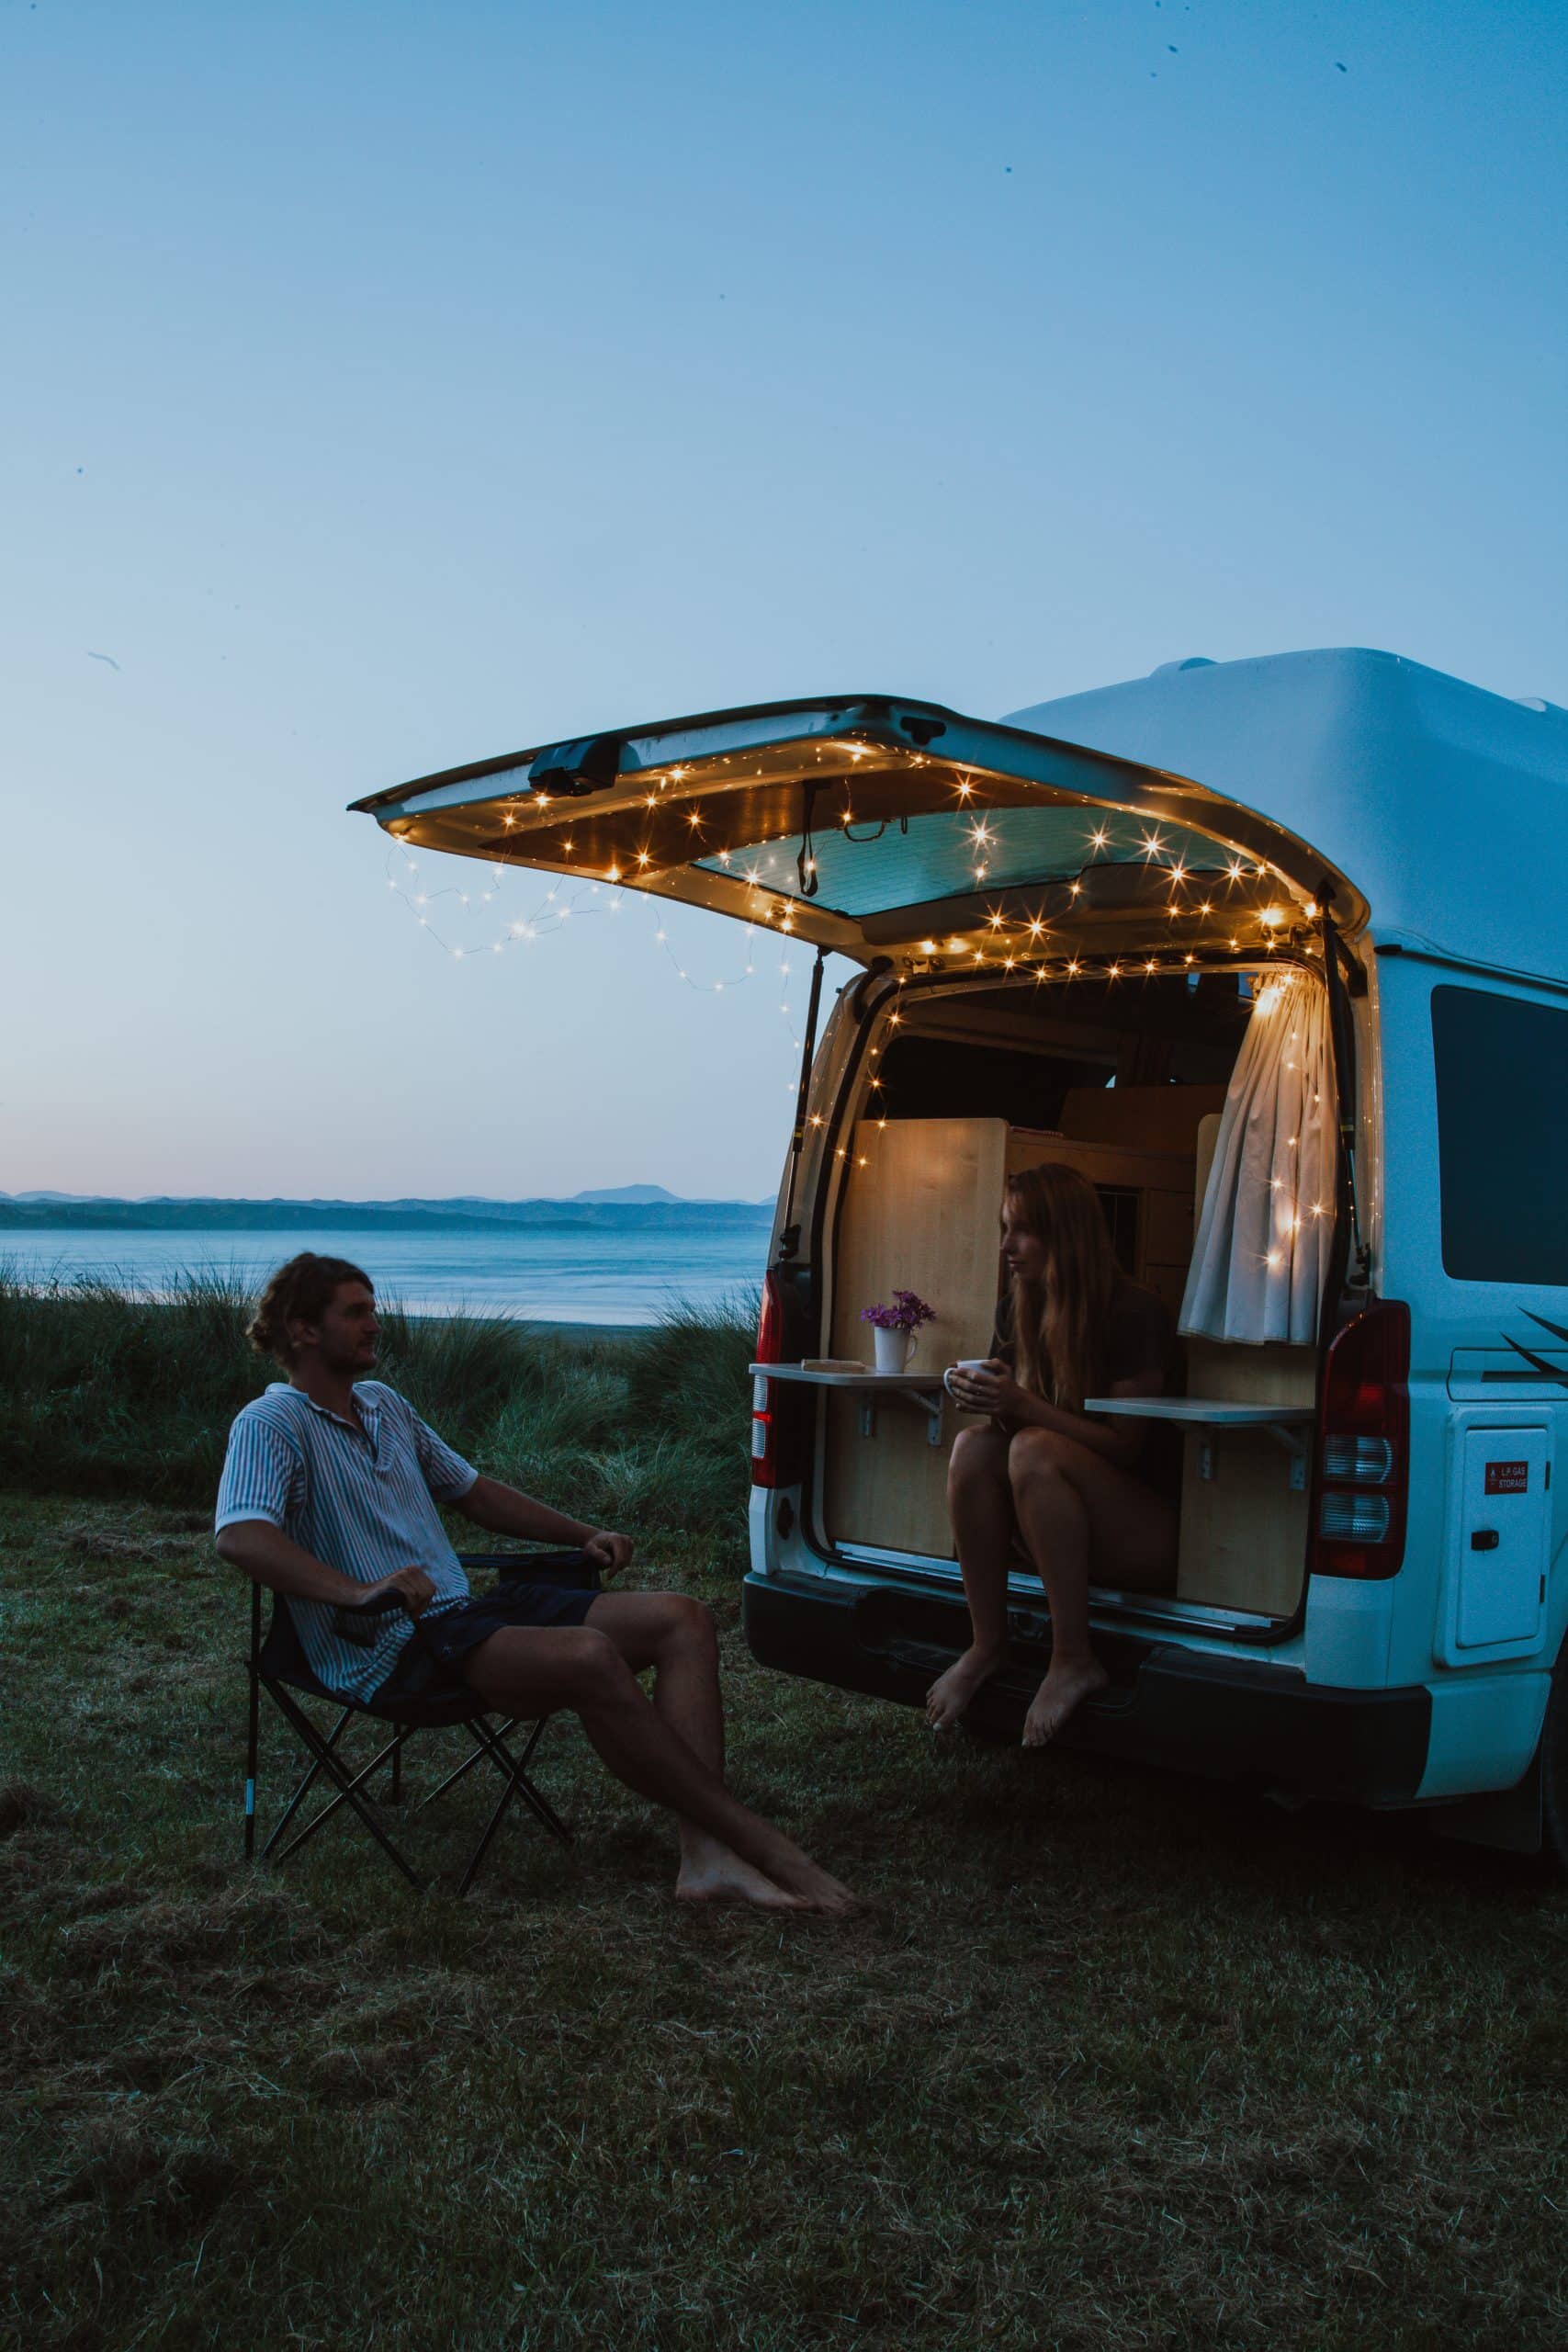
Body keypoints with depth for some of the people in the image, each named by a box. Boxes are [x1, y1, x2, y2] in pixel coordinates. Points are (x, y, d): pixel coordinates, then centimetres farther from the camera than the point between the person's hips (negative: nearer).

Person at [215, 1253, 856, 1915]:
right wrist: (358, 1592, -36)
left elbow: (474, 1491, 32)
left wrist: (584, 1534, 22)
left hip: (464, 1610, 9)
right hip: (391, 1650, -9)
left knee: (682, 1620, -9)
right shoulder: (271, 1425, -4)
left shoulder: (386, 1405, 22)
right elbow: (239, 1535, -24)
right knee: (590, 1657, -34)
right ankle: (760, 1842, -23)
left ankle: (706, 1857, -24)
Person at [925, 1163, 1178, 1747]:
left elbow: (1124, 1447, -15)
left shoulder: (1134, 1314, -13)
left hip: (1147, 1535, -6)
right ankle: (987, 1643, -14)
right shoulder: (1016, 1310, 6)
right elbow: (1011, 1417, 11)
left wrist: (1026, 1406, -25)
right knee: (973, 1447, -22)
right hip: (1041, 1529, 6)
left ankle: (1074, 1660, -23)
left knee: (1034, 1452, -32)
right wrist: (986, 1398, -12)